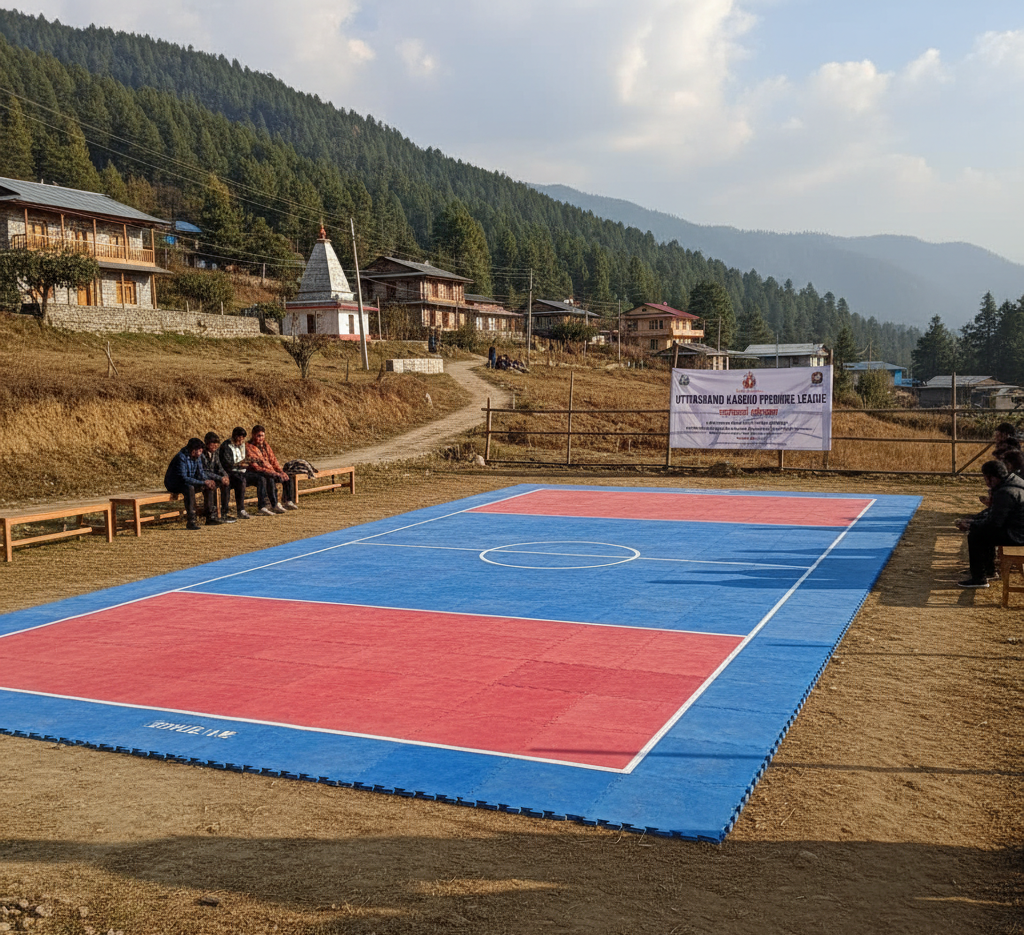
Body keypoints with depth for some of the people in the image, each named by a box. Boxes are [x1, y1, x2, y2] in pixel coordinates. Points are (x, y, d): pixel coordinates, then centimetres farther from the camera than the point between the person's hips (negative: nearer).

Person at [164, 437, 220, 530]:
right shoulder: (181, 457, -27)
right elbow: (183, 478, -33)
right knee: (189, 488, -38)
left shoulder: (198, 456, -2)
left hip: (190, 482, 8)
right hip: (174, 484, -8)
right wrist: (203, 483, -33)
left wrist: (207, 481, -20)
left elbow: (200, 472, 4)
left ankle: (211, 517, -2)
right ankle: (191, 521, -39)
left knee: (210, 486, -4)